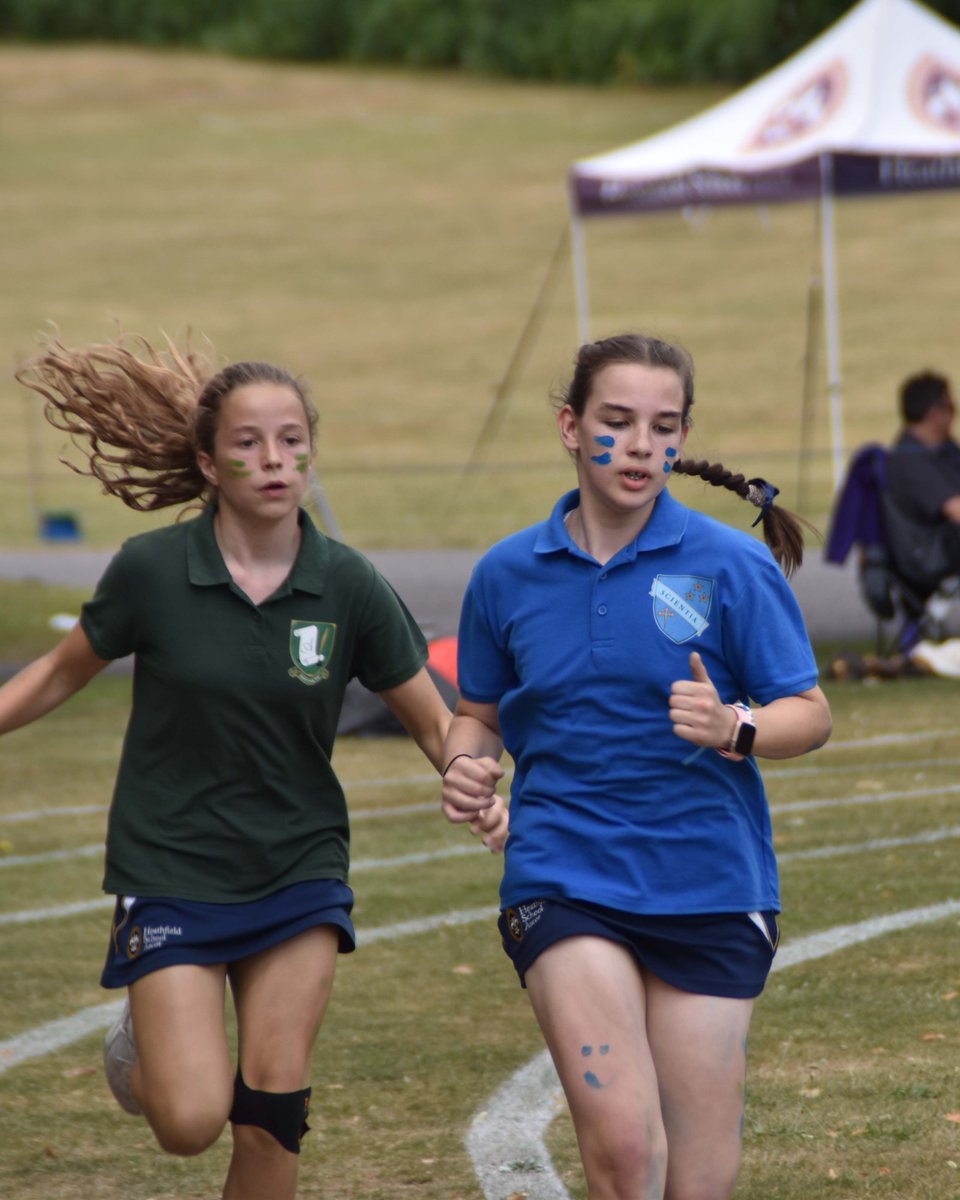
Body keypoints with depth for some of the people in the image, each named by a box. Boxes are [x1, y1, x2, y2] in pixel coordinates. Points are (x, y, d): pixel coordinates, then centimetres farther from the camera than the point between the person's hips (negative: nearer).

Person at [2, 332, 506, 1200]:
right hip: (170, 878, -2)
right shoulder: (152, 571, -10)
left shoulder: (348, 586, -6)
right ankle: (145, 1045, 25)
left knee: (270, 1120, -4)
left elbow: (432, 718, 2)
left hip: (299, 875, 2)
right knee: (191, 1122, -10)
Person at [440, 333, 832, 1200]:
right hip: (564, 881, 0)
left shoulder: (732, 566, -3)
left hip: (709, 882, 0)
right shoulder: (509, 573, 5)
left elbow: (810, 714, -2)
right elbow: (480, 712, 18)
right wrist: (466, 766, -4)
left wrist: (734, 729, -23)